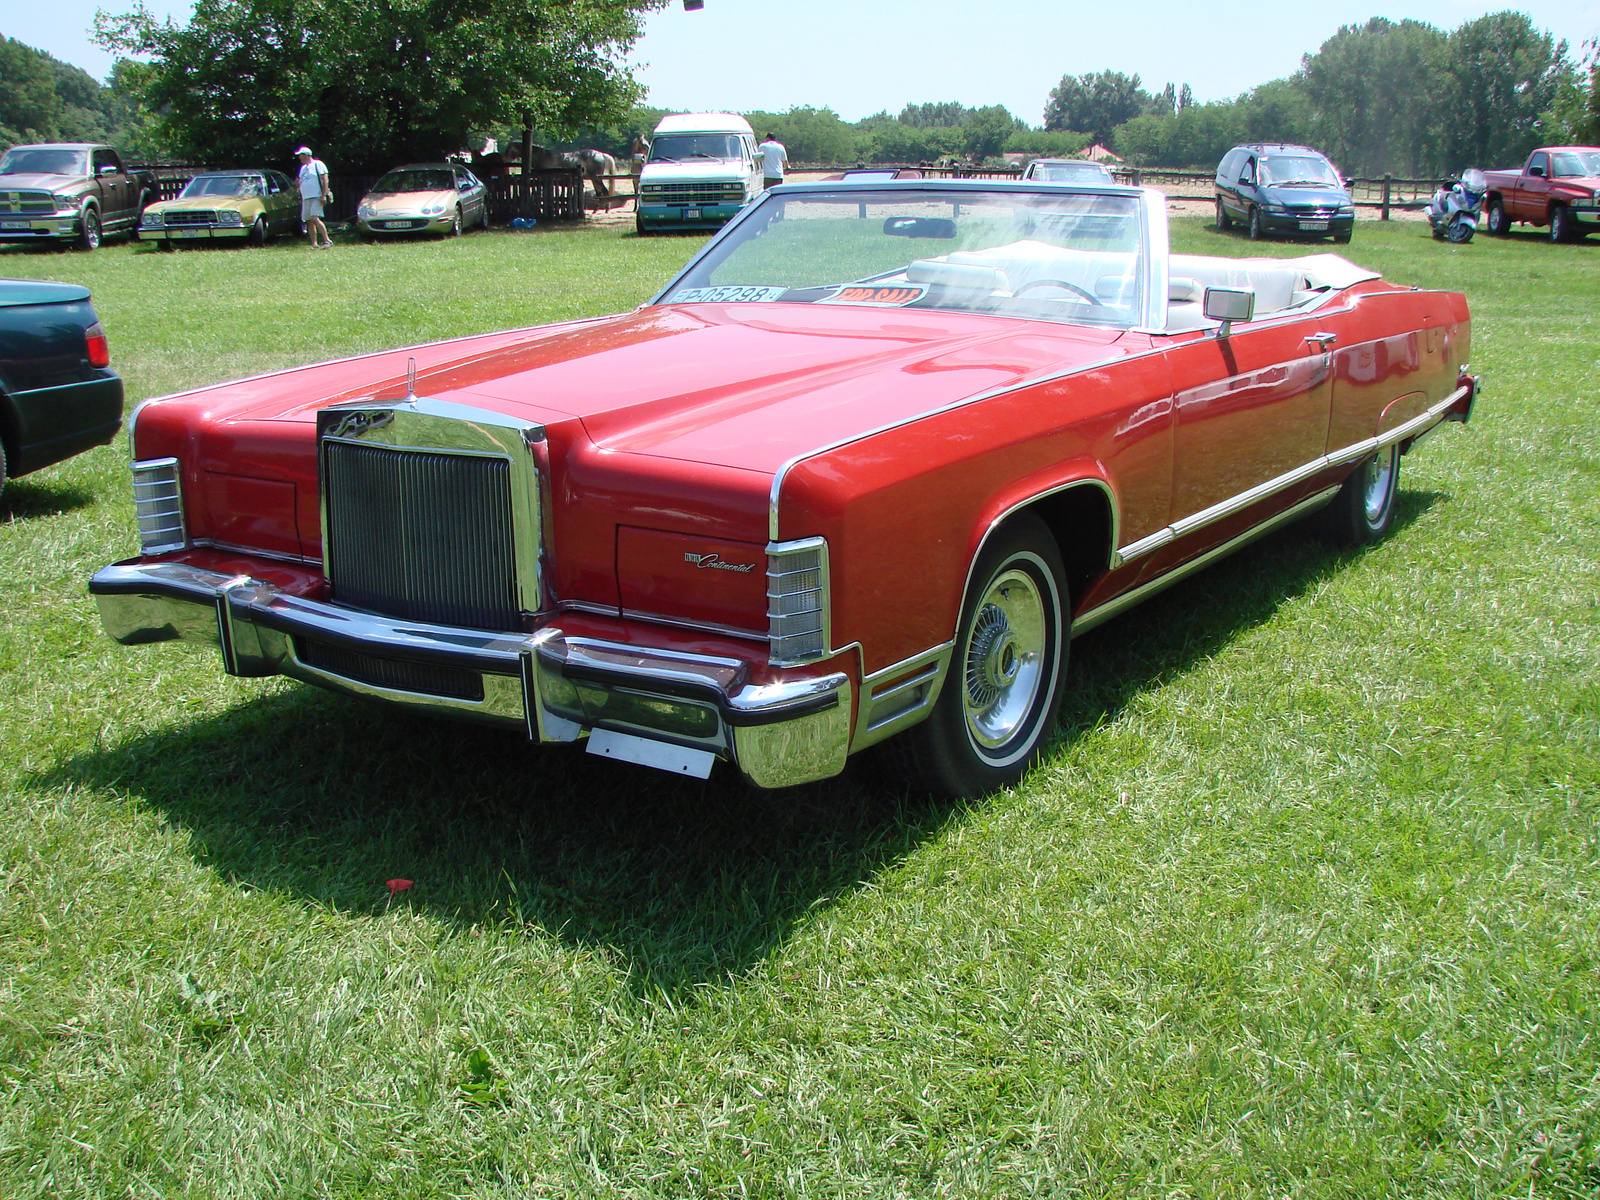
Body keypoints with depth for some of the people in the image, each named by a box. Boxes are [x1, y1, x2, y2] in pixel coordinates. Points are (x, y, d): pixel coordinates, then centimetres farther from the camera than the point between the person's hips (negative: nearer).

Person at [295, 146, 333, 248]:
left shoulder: (317, 164, -2)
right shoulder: (303, 167, 23)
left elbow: (324, 179, -9)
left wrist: (324, 195, -17)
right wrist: (298, 183, 8)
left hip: (316, 197, -8)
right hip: (306, 198, 8)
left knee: (315, 219, -21)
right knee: (309, 222, 3)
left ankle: (327, 240, -20)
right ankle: (314, 244, 6)